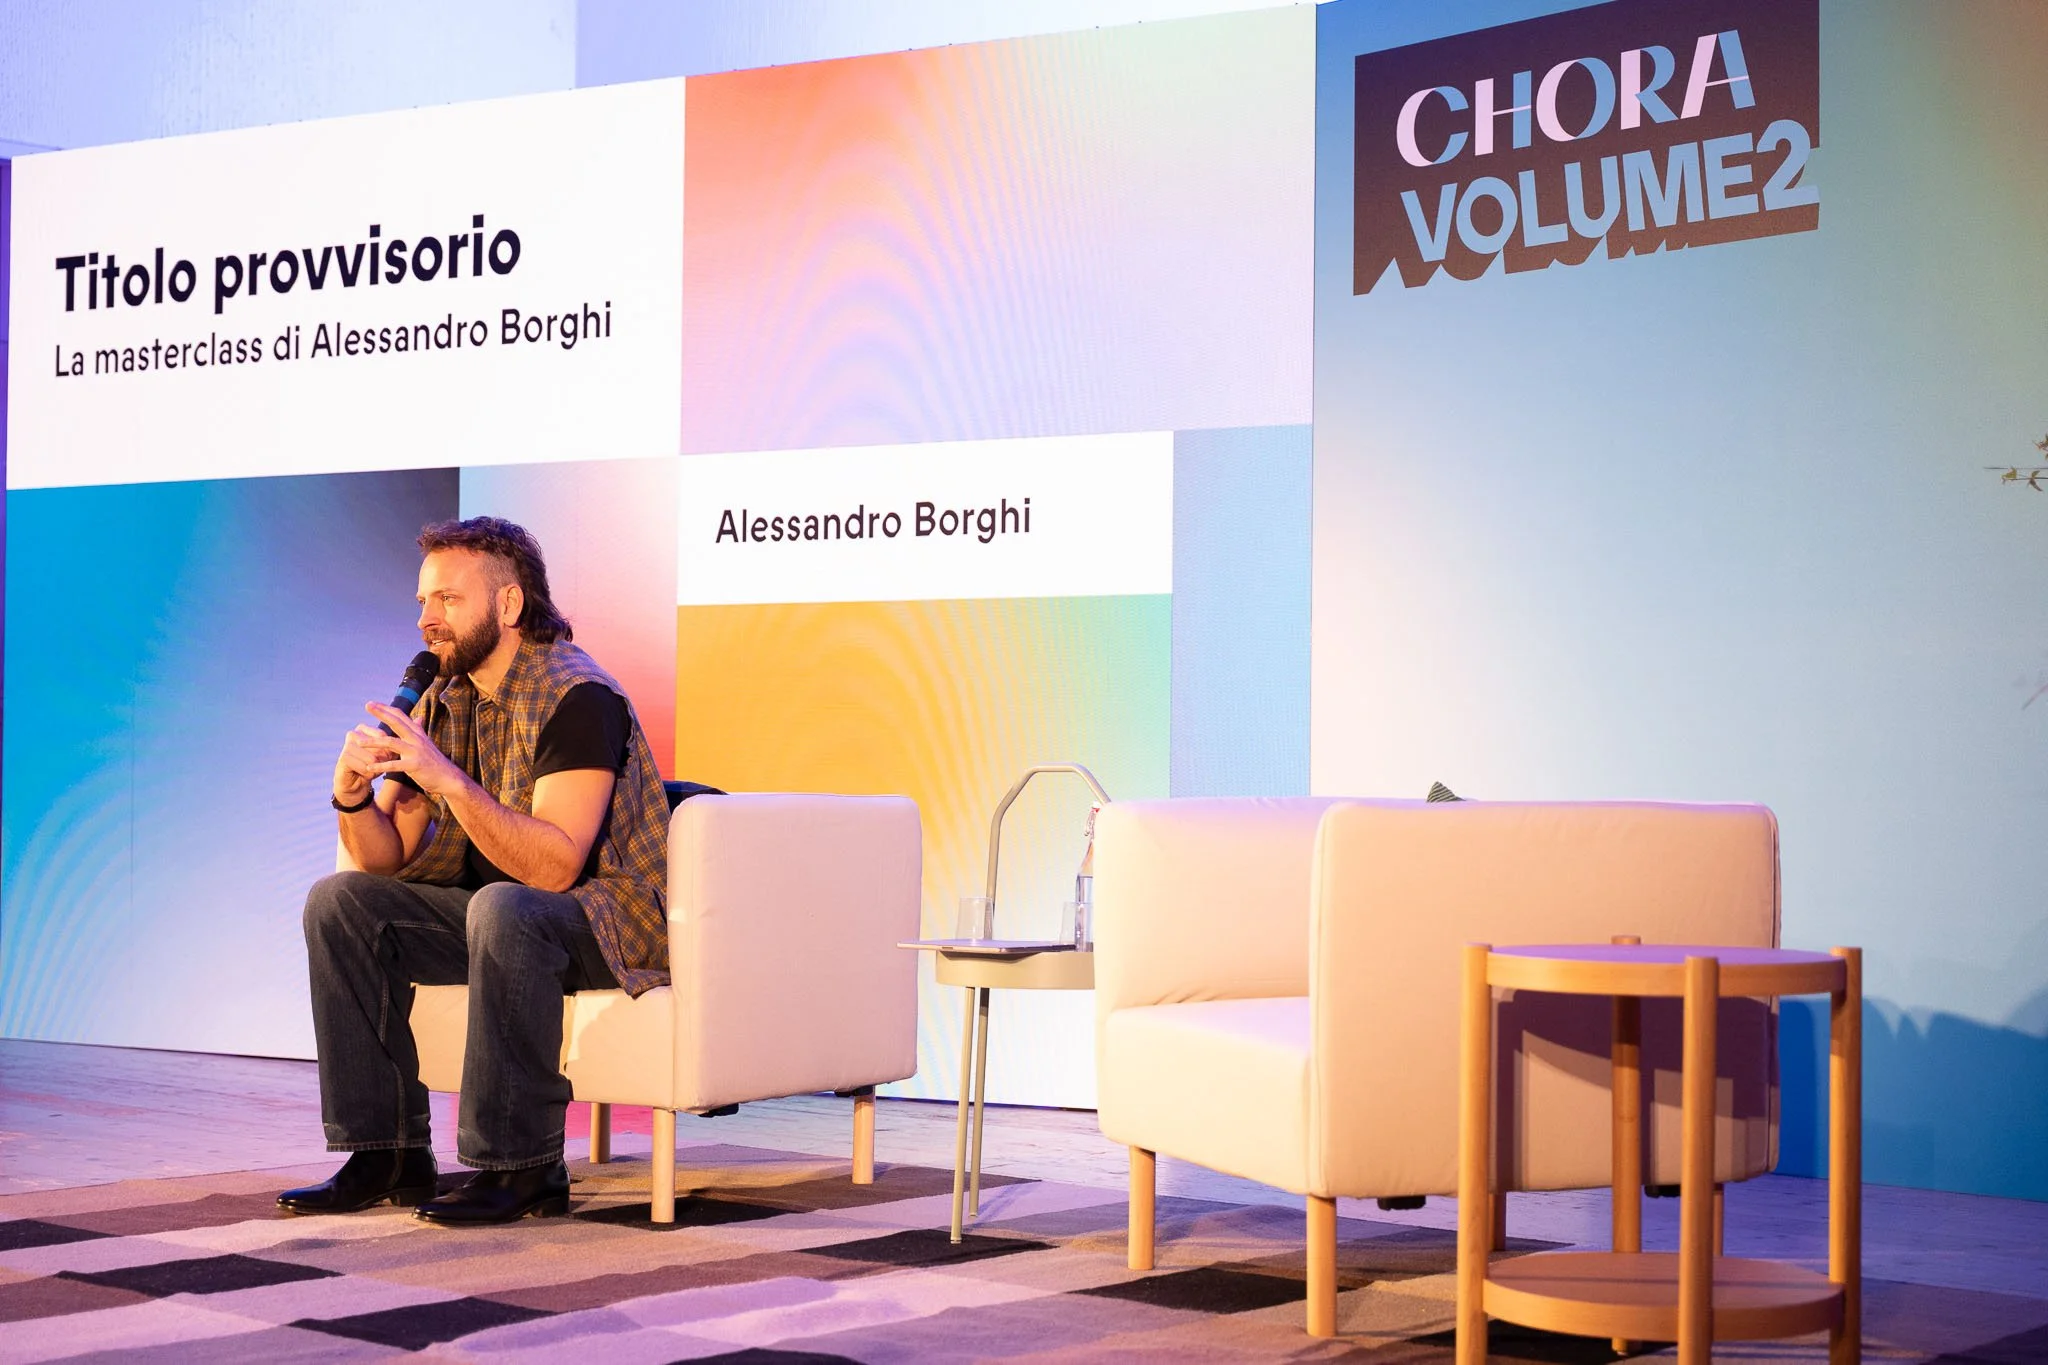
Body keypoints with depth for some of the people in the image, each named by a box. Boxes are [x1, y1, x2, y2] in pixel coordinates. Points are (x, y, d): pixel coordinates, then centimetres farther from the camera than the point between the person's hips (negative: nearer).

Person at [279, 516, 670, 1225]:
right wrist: (352, 793, -16)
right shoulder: (443, 701, 6)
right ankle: (389, 1151, -5)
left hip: (613, 919, -8)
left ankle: (520, 1166, -27)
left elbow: (554, 866, -29)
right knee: (340, 902, -7)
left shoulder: (577, 697, -19)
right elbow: (387, 859, 5)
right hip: (496, 916, 8)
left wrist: (447, 778, -33)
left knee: (504, 908, -38)